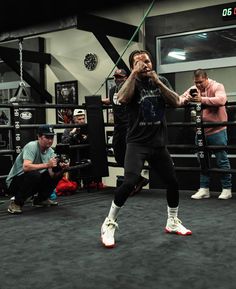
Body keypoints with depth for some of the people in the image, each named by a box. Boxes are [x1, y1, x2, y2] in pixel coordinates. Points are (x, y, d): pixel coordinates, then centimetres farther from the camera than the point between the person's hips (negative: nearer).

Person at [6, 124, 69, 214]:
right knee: (34, 174, -36)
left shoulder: (50, 152, -1)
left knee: (58, 174, -1)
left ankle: (41, 199, 12)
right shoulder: (31, 146, -23)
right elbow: (26, 167, -39)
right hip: (14, 182, -7)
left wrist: (60, 168, -29)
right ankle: (16, 202, -15)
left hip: (35, 180, 7)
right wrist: (47, 165, -44)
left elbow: (52, 175, -9)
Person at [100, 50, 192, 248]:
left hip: (159, 143, 5)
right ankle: (109, 224, -5)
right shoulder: (132, 82, -3)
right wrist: (134, 73, -21)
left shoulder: (162, 81, 9)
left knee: (173, 182, 11)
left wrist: (158, 82, -12)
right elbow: (122, 99, -25)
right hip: (137, 142, -5)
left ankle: (173, 222, 32)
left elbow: (176, 102, -4)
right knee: (130, 182, -21)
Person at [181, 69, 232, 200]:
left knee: (222, 160, 1)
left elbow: (221, 100, -25)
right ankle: (204, 189, 18)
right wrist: (186, 98, -17)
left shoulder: (217, 86, -7)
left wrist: (202, 99, -34)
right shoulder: (193, 89, 9)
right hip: (200, 131, 6)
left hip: (217, 131, -5)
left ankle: (227, 189, 11)